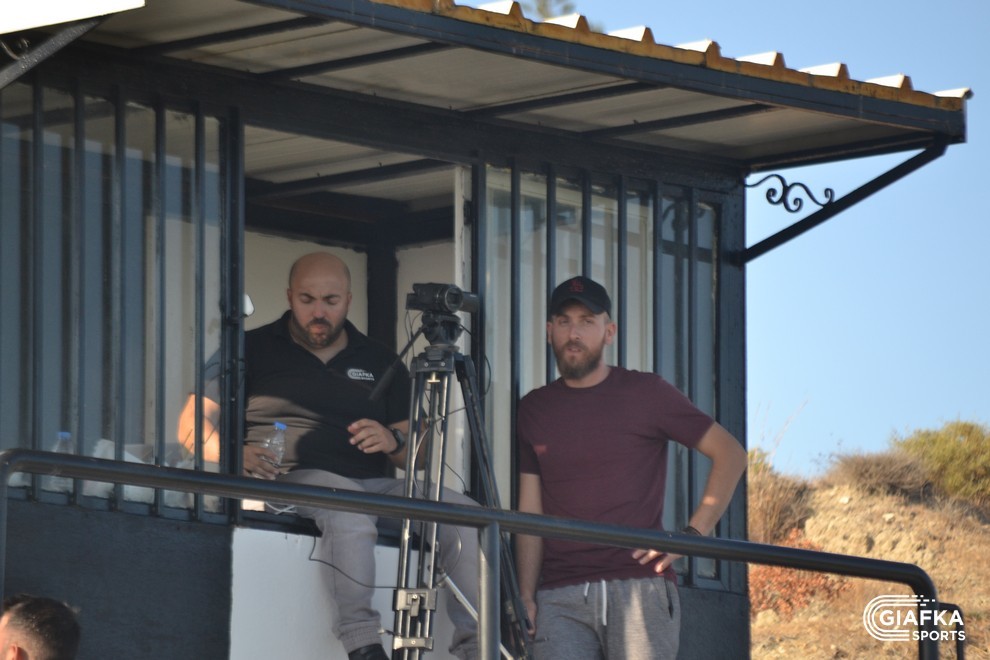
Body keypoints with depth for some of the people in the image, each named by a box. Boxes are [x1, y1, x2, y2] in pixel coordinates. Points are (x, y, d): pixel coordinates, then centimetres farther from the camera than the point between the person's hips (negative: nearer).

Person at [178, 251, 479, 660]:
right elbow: (193, 426, 6)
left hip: (373, 485, 4)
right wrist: (236, 453, -15)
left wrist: (393, 441, -7)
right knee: (348, 506, -38)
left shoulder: (380, 363, 21)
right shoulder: (254, 349, 12)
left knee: (461, 511, -21)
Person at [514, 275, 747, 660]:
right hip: (560, 598, 3)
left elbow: (730, 454, 8)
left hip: (640, 588, -3)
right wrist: (526, 595, 5)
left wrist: (693, 534, -3)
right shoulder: (534, 409, 16)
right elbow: (531, 512, 16)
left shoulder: (647, 393, 5)